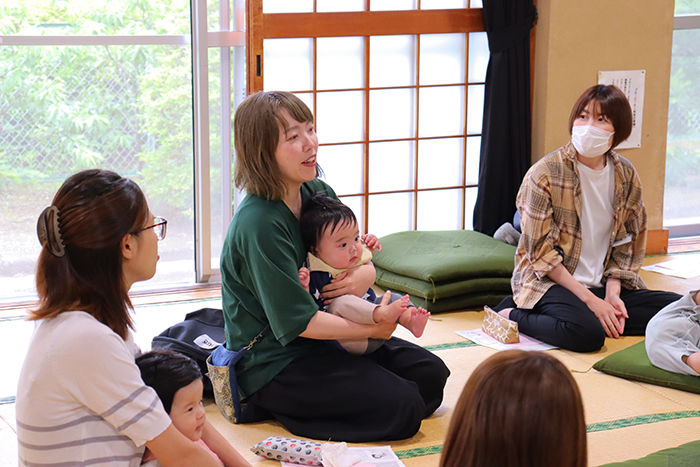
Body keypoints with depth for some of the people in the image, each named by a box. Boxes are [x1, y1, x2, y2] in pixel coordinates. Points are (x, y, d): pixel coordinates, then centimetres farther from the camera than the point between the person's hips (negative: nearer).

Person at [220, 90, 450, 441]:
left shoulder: (318, 192, 1)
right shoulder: (258, 224, -26)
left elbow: (356, 255, 13)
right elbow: (300, 322, -24)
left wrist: (365, 274, -12)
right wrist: (372, 329, -17)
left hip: (325, 336, 9)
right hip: (273, 359, -9)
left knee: (431, 375, 7)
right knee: (403, 408, -16)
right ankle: (270, 403, -2)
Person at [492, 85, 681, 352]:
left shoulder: (625, 175, 3)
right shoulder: (545, 174, -12)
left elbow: (626, 244, 9)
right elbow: (541, 253, -13)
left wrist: (612, 293, -8)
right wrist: (590, 301, -17)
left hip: (602, 283, 6)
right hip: (548, 281, -6)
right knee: (587, 333, -36)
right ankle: (513, 316, -12)